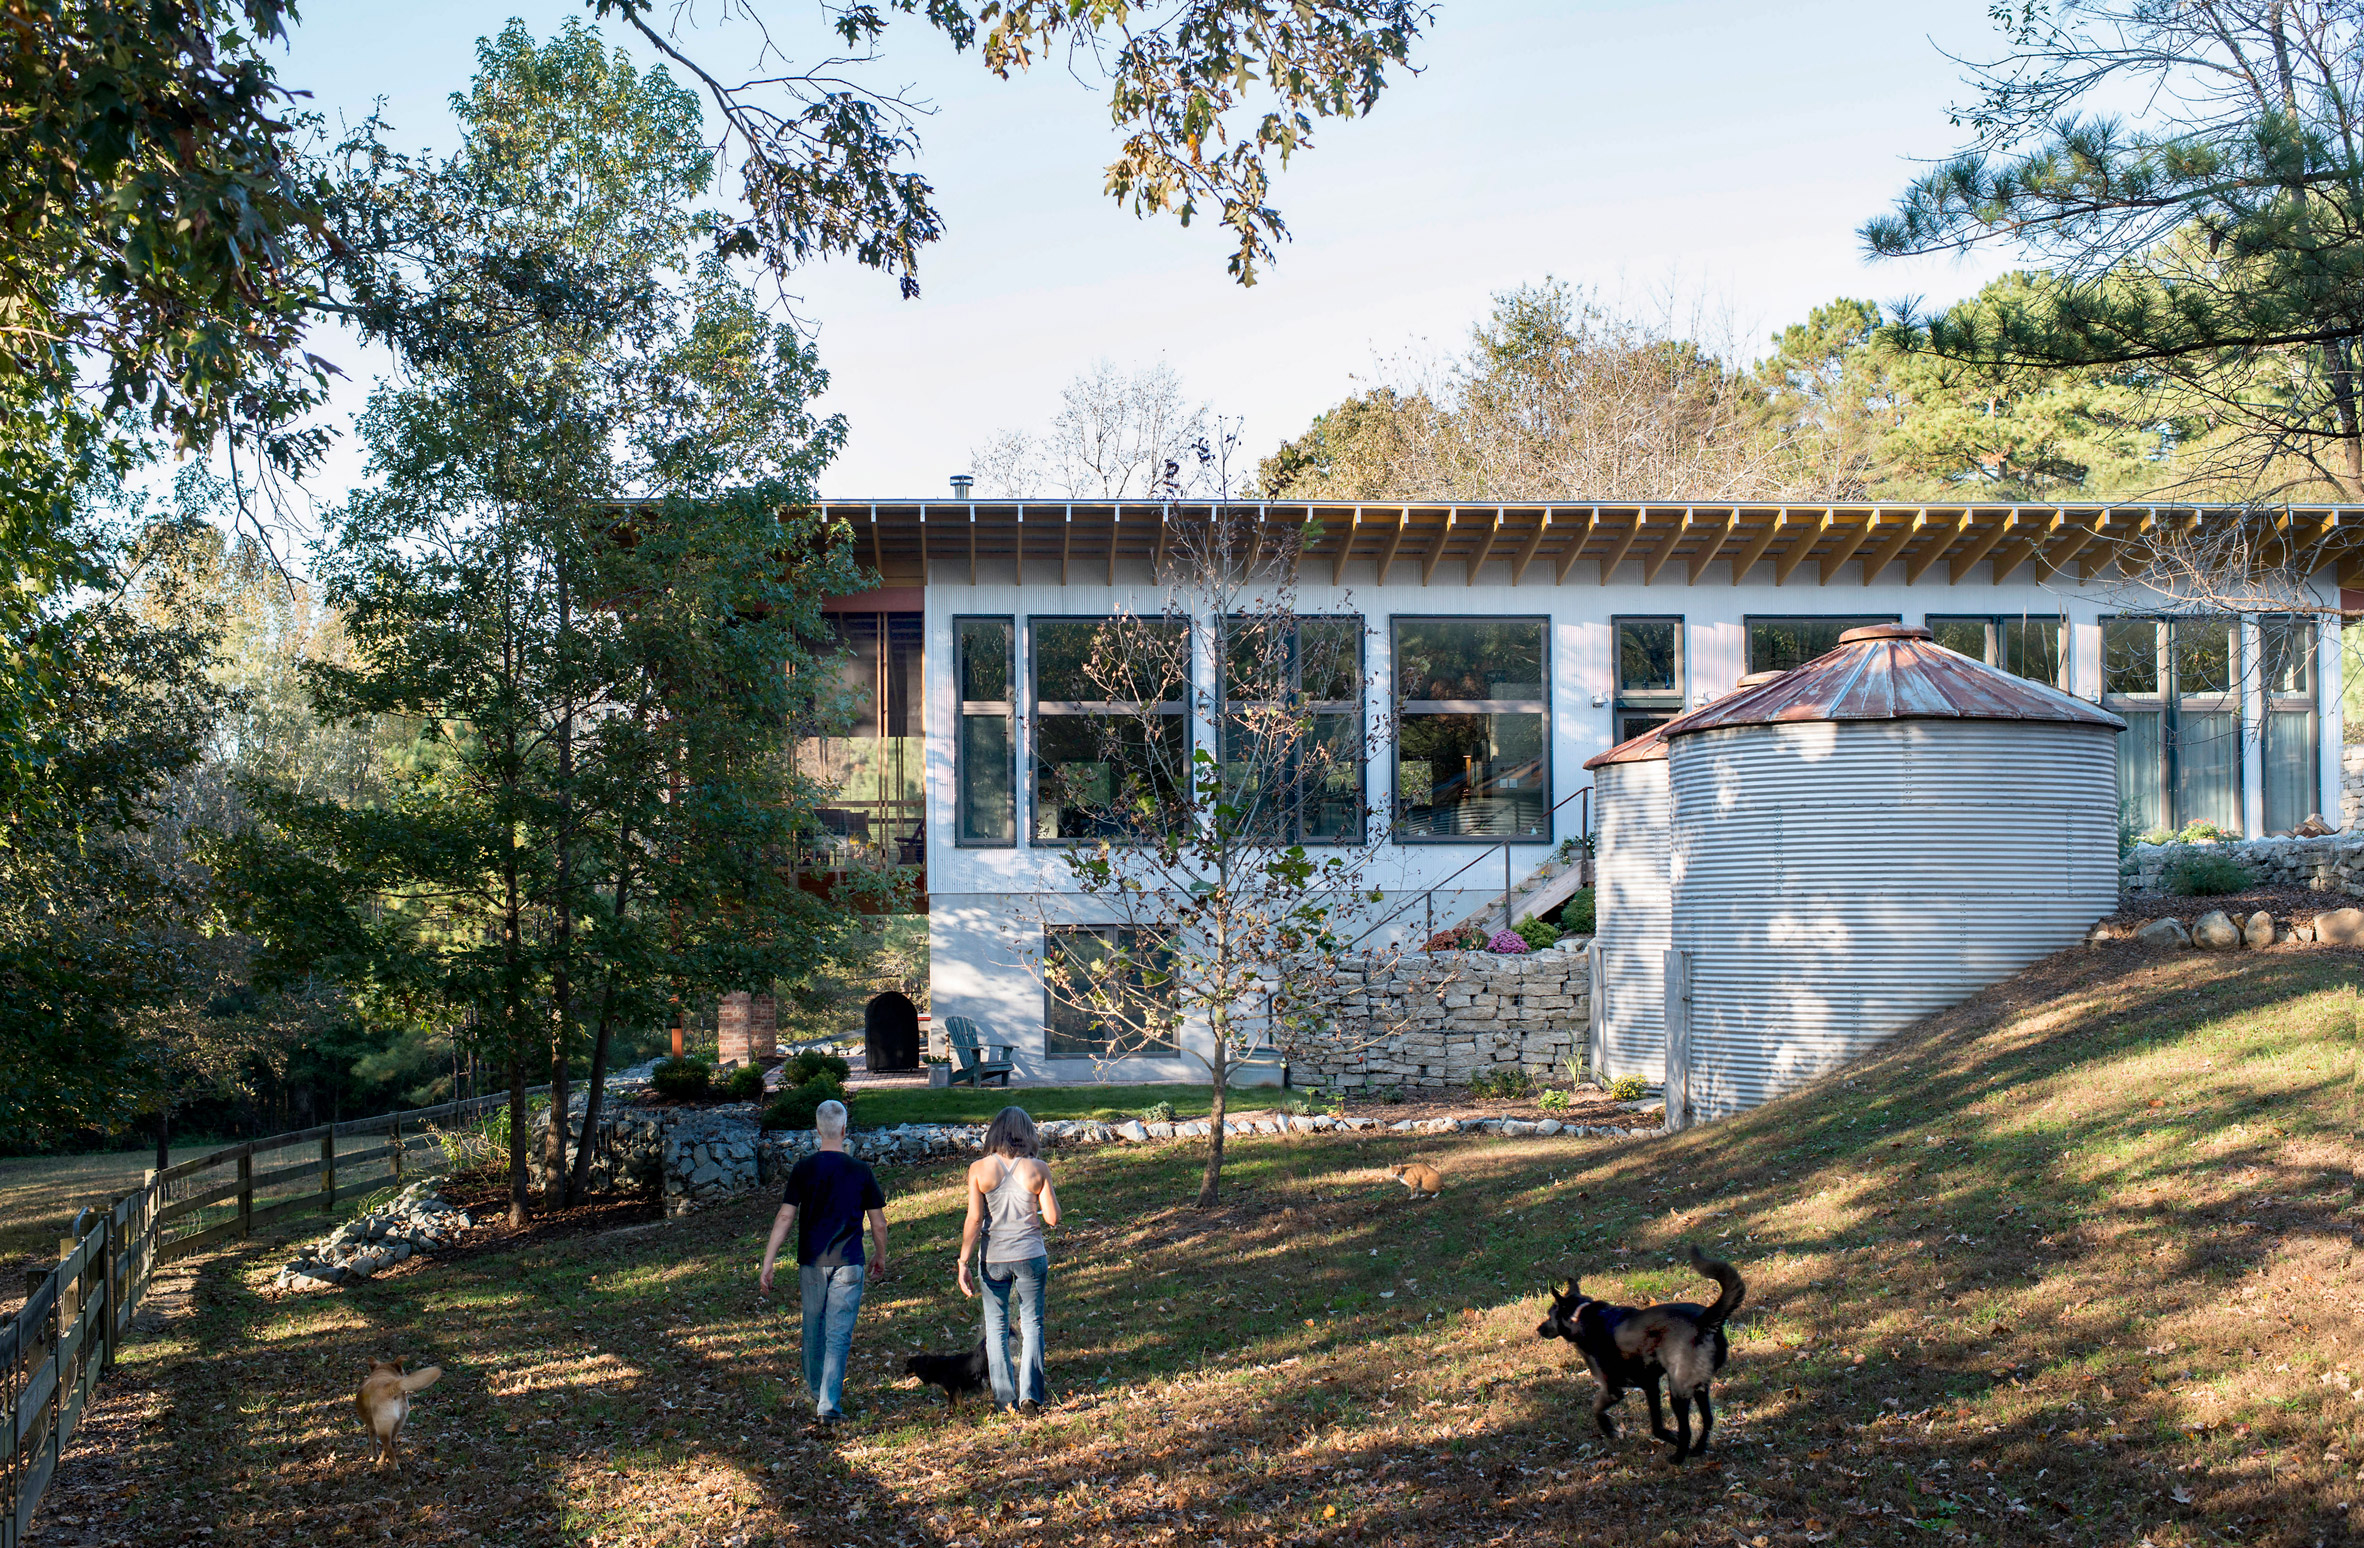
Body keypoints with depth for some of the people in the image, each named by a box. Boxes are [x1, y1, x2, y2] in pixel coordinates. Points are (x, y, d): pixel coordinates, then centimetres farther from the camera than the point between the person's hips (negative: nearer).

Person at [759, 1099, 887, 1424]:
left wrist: (767, 1263, -5)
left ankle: (817, 1391, 36)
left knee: (814, 1329, 19)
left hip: (811, 1263, 2)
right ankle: (830, 1405, -4)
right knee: (839, 1335, 1)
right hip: (848, 1264, -1)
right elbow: (878, 1223, 1)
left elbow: (785, 1218, -8)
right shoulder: (860, 1171, -5)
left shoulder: (803, 1169, -5)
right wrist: (880, 1256, 19)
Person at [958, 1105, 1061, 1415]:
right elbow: (1052, 1217, -5)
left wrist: (963, 1263, -7)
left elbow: (974, 1219, -10)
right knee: (1031, 1325, 13)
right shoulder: (1037, 1169, -7)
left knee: (996, 1328, 12)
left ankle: (1005, 1398, 14)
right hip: (1031, 1256, 0)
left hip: (994, 1258, 0)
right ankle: (1030, 1396, 6)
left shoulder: (979, 1169, -7)